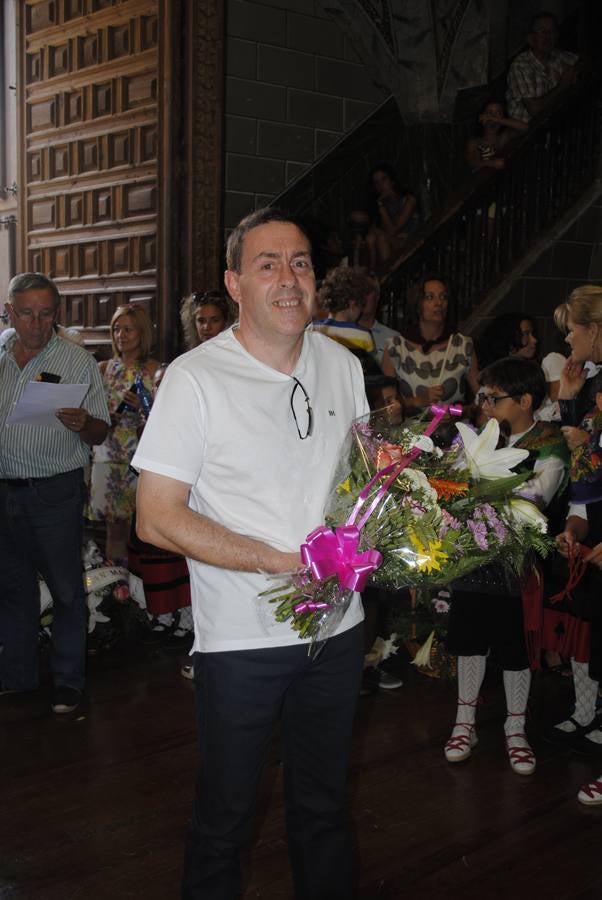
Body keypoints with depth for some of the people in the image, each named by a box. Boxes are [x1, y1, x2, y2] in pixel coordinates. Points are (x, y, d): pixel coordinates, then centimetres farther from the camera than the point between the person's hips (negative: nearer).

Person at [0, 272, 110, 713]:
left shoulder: (78, 361, -3)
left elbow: (100, 433, -5)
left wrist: (82, 423, -25)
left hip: (55, 492, -4)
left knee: (66, 588, 3)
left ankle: (69, 680, 16)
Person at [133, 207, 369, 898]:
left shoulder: (343, 364, 3)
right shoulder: (195, 378, -13)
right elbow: (157, 519, -15)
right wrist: (279, 561, -21)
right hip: (241, 636, -4)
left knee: (322, 804, 21)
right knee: (224, 814, 12)